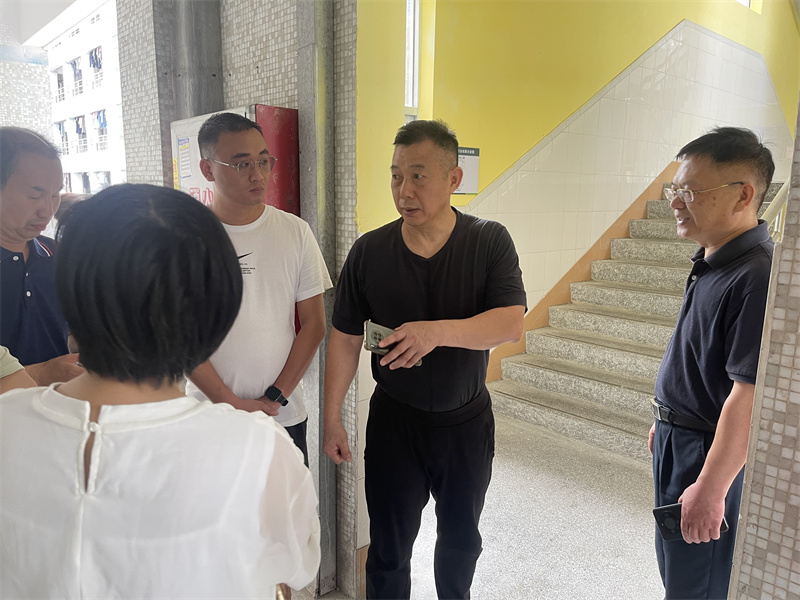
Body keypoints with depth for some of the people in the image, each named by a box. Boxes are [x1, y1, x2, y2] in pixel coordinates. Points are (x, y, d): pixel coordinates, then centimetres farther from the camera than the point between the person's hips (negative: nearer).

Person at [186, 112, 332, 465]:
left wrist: (274, 398, -7)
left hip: (285, 416, 2)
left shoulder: (295, 232, -1)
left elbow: (314, 324, -1)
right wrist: (234, 404, -12)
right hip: (208, 418, -1)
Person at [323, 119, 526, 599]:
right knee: (388, 548, 13)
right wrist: (333, 419, -2)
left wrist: (439, 331, -37)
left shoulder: (490, 242, -11)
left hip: (467, 420, 1)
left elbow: (511, 325, -21)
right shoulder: (369, 251, -9)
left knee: (461, 540, 23)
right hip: (394, 420, 0)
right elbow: (345, 339, -3)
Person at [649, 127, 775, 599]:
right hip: (678, 441, 9)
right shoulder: (711, 263, 4)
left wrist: (710, 489, -24)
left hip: (713, 454, -9)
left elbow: (748, 397, -28)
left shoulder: (757, 277, -27)